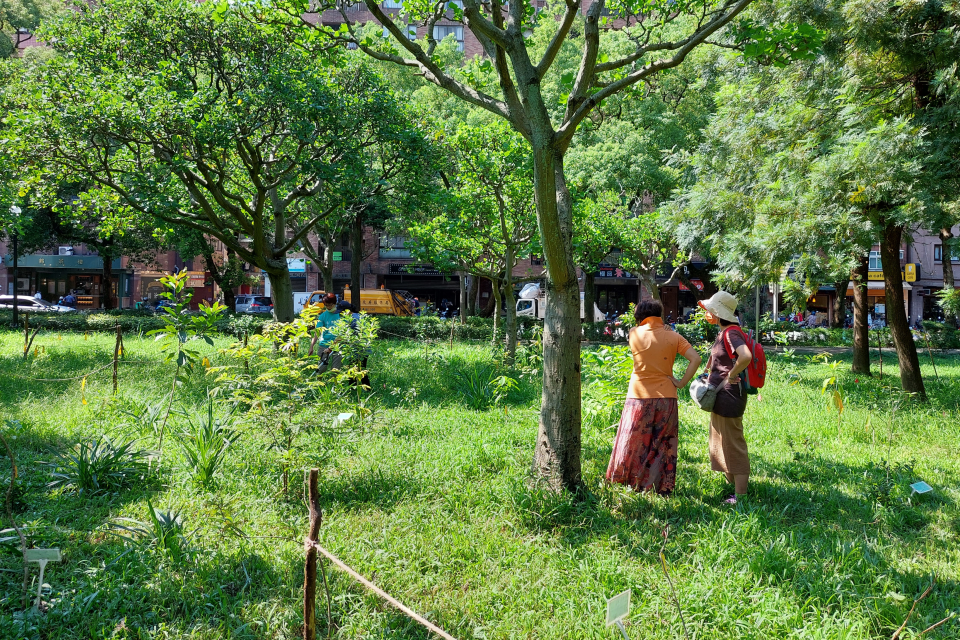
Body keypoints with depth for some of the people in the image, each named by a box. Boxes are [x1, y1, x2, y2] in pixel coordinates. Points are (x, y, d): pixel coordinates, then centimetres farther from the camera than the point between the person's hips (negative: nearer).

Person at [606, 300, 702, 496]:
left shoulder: (634, 334, -2)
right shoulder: (673, 337, 0)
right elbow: (695, 358, -9)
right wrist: (682, 382, -5)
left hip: (639, 397, -1)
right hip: (666, 397, 1)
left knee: (635, 442, 10)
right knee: (663, 445, 11)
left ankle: (632, 482, 17)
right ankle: (662, 487, 15)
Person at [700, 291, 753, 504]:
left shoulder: (731, 333, -19)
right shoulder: (724, 332, 11)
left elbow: (746, 356, -37)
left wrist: (731, 376, -25)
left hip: (729, 395, -10)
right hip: (721, 395, 10)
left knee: (733, 444, -2)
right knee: (725, 443, 21)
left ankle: (740, 495, 7)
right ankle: (734, 483, 35)